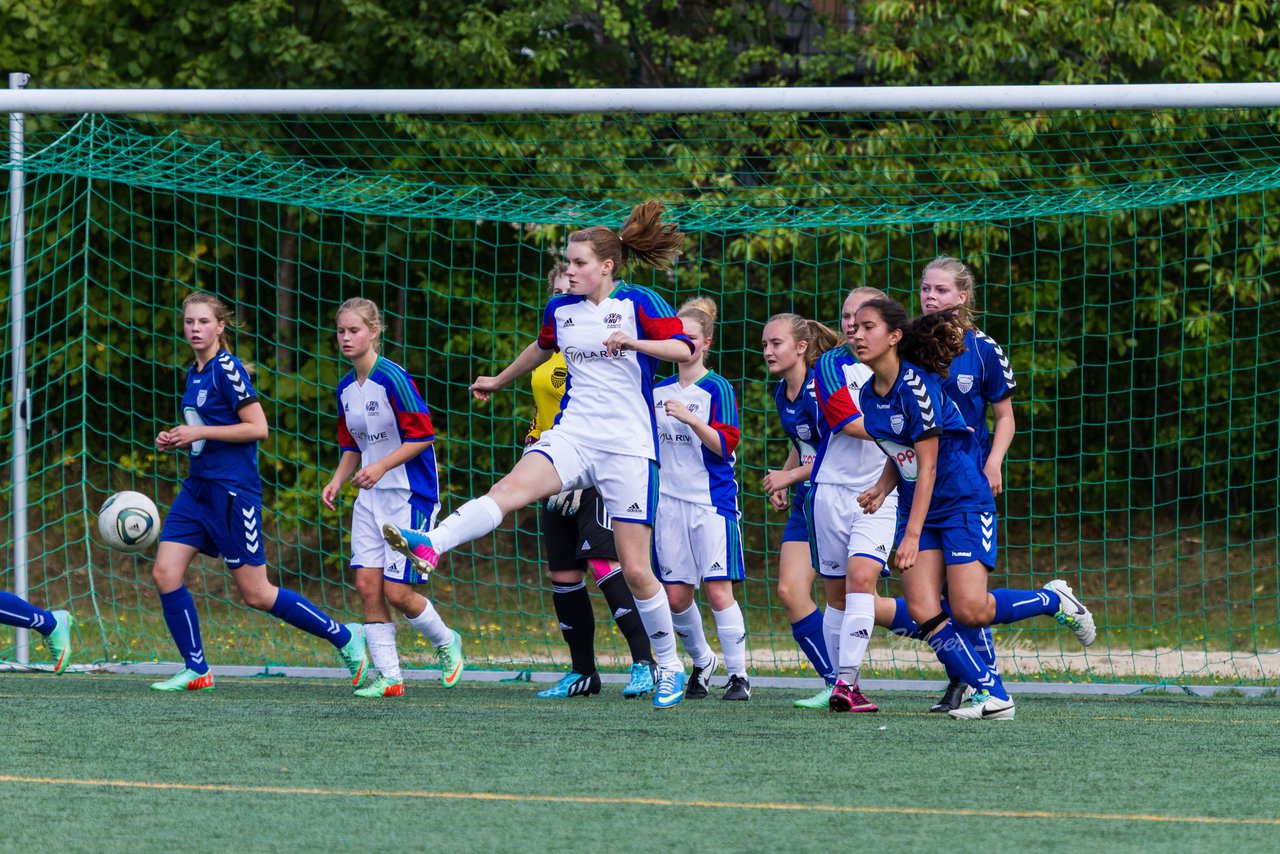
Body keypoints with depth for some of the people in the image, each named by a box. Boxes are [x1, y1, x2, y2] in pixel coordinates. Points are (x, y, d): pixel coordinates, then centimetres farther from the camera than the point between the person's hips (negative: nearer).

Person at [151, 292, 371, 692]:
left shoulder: (227, 369, -12)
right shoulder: (195, 373, 13)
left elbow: (258, 428, -16)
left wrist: (199, 433, -17)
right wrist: (176, 440, 6)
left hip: (233, 491, -8)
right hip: (198, 488, 8)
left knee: (256, 593, -3)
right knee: (164, 573, -5)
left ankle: (344, 637, 11)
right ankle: (196, 670, 3)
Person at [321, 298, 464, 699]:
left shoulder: (392, 378, -15)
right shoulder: (346, 388, 9)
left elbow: (423, 436, -16)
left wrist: (381, 467, -22)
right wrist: (337, 481, 3)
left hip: (409, 495, -7)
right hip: (371, 497, 7)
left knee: (397, 591, -8)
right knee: (367, 585, -3)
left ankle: (447, 643, 19)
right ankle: (388, 676, 3)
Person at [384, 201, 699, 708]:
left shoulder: (638, 303, -4)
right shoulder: (561, 309, 11)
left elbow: (684, 349, -10)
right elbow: (543, 348, 32)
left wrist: (634, 342, -25)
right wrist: (500, 381, 46)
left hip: (628, 447, -4)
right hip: (573, 435, 4)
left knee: (635, 569, -3)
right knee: (512, 487, -28)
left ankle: (670, 667, 14)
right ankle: (429, 546, -49)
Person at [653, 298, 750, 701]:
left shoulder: (718, 389, -3)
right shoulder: (658, 391, 13)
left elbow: (725, 445, -12)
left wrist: (690, 419, -24)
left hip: (711, 501, -5)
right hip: (669, 500, 5)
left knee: (718, 589, -10)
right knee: (676, 596, 3)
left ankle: (738, 674, -4)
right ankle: (701, 662, 25)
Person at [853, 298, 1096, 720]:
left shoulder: (917, 385, -20)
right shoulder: (869, 395, 5)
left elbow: (927, 467, -20)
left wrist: (912, 535, -22)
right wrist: (880, 489, -3)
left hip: (964, 501, -7)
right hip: (917, 509, 8)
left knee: (970, 610, -16)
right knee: (923, 611, -9)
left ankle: (1055, 600, 11)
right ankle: (992, 695, -3)